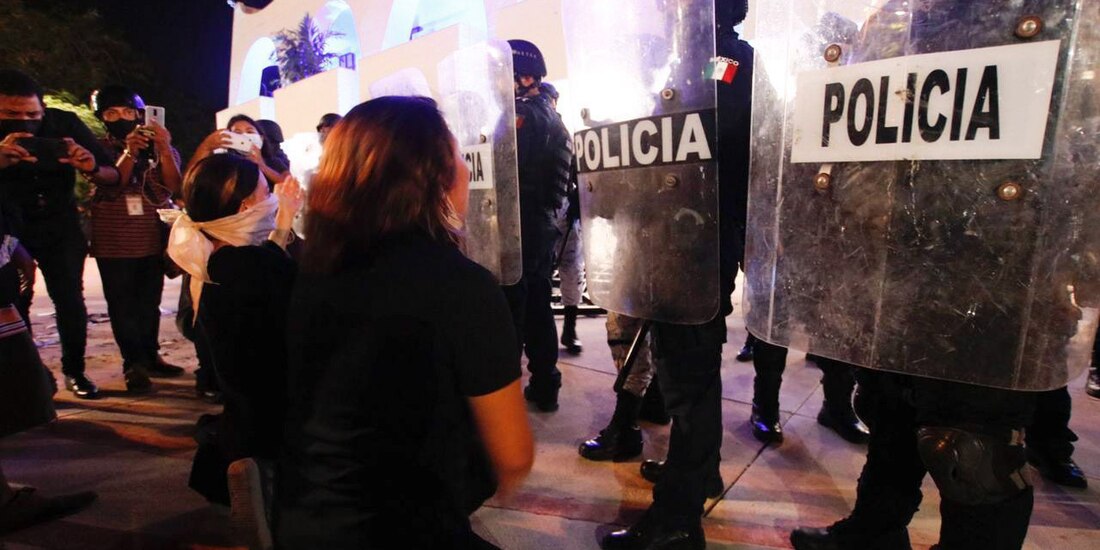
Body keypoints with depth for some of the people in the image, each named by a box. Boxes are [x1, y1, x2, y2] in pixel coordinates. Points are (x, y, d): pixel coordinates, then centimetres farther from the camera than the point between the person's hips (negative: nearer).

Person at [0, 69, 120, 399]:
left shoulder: (64, 123, -15)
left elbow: (114, 176, -12)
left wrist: (93, 169, -35)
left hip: (59, 224, 1)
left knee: (70, 298, -4)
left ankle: (74, 371, 13)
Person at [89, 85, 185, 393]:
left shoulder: (160, 147, 7)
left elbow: (173, 187, -8)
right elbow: (109, 187, -12)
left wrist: (164, 149, -21)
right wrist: (129, 153, -24)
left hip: (154, 237, 2)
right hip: (115, 240, -2)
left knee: (149, 302, 9)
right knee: (122, 304, -4)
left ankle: (150, 357, 17)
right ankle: (133, 364, -2)